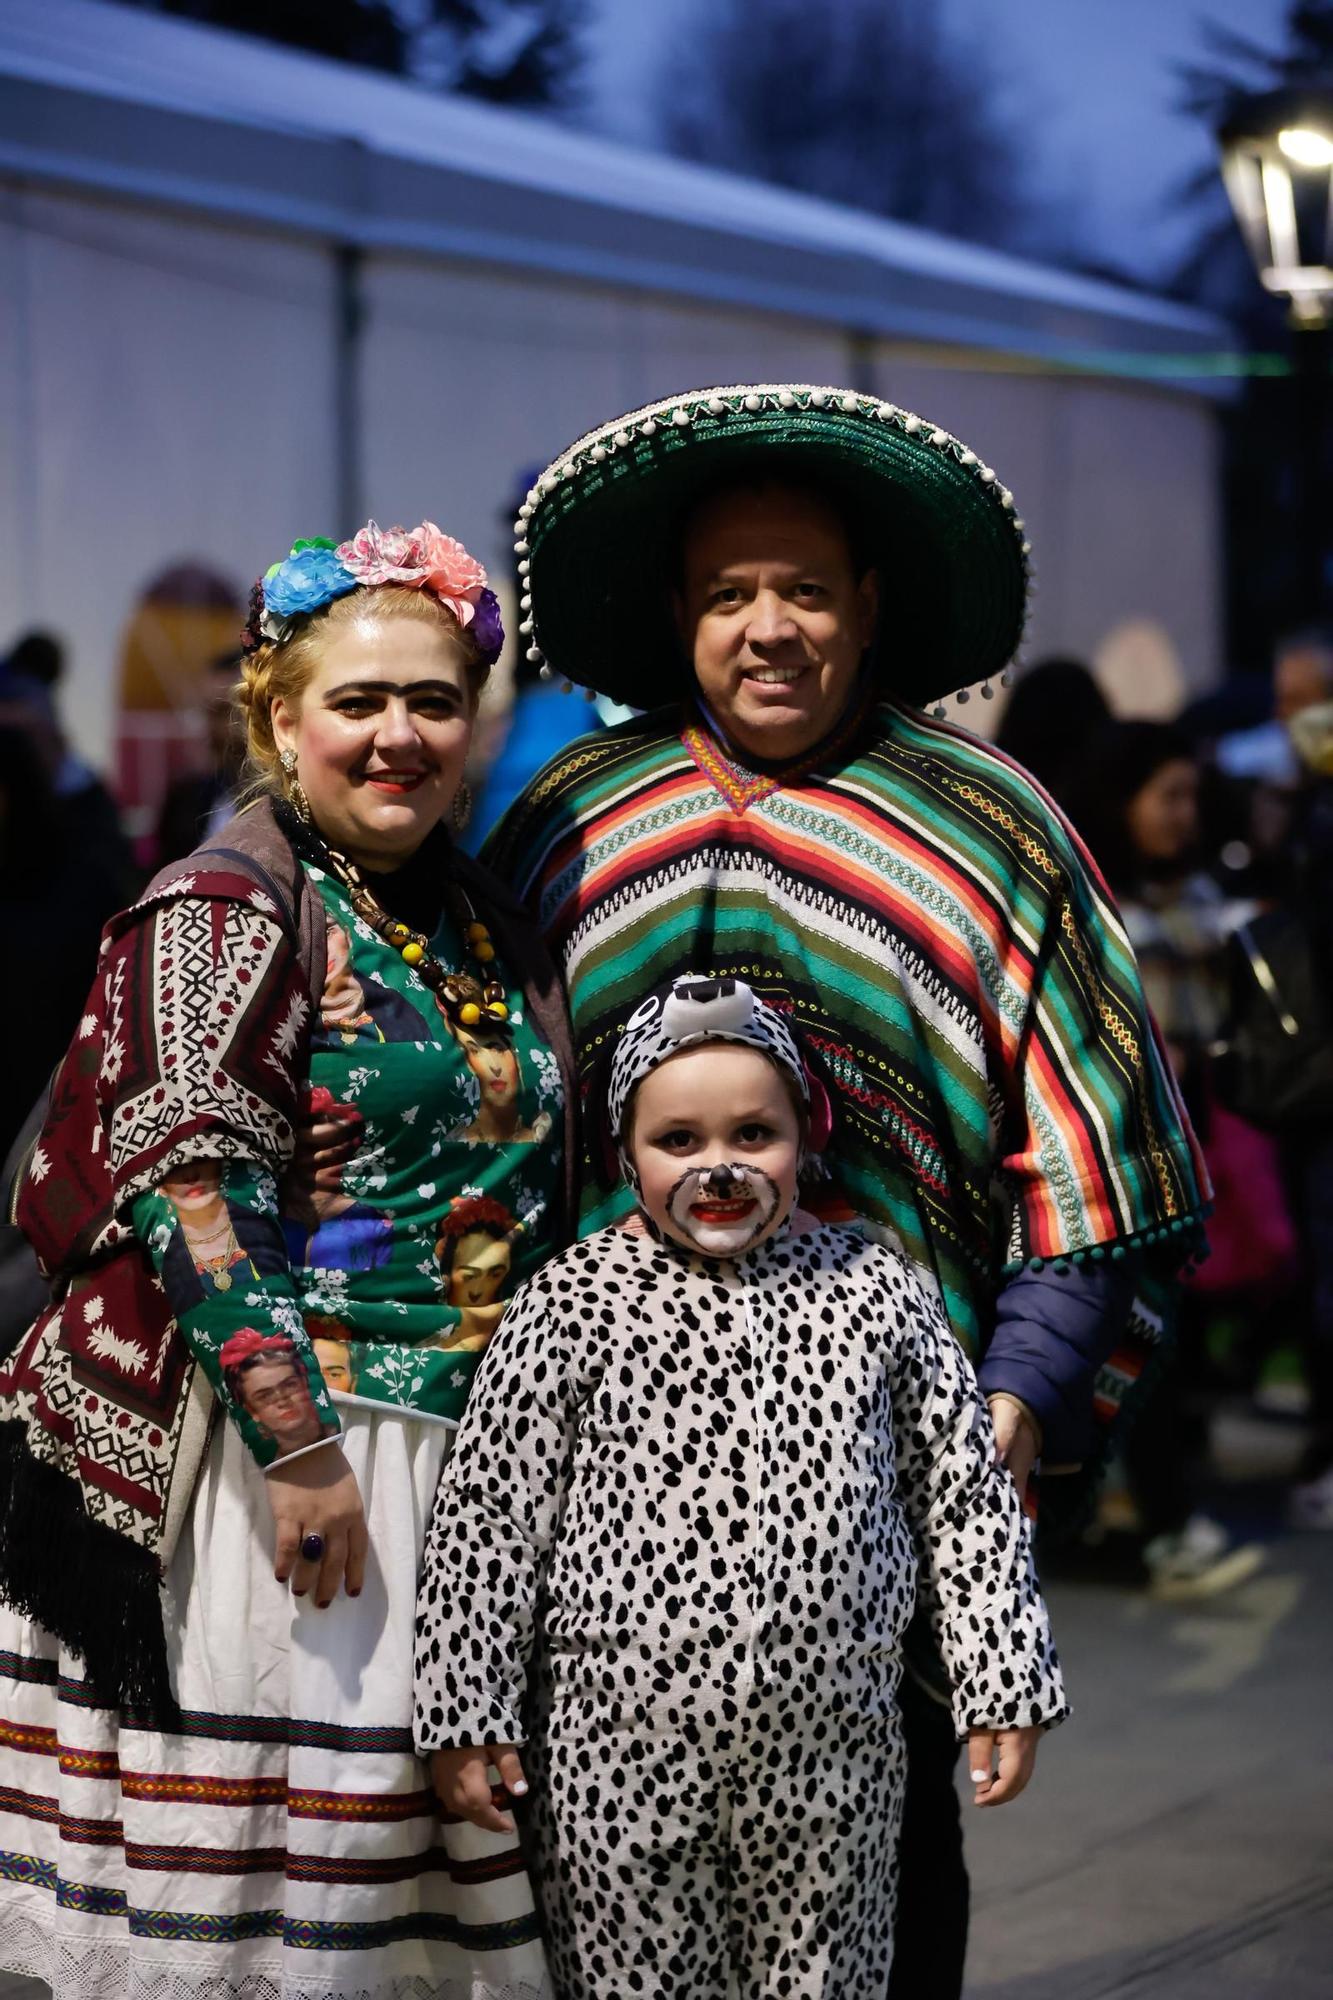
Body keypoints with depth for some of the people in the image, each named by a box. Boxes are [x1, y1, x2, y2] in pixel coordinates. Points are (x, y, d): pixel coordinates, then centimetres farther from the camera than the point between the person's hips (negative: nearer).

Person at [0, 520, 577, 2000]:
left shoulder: (489, 927, 15)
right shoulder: (226, 909, -6)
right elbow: (188, 1186, -15)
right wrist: (296, 1439, -21)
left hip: (467, 1457, 7)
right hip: (272, 1441, -7)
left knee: (412, 1857, 8)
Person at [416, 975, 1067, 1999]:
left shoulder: (879, 1290, 5)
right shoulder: (573, 1303, -1)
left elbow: (967, 1494, 9)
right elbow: (489, 1518, 0)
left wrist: (1004, 1684, 6)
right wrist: (466, 1714, -3)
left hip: (833, 1759, 2)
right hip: (622, 1759, -1)